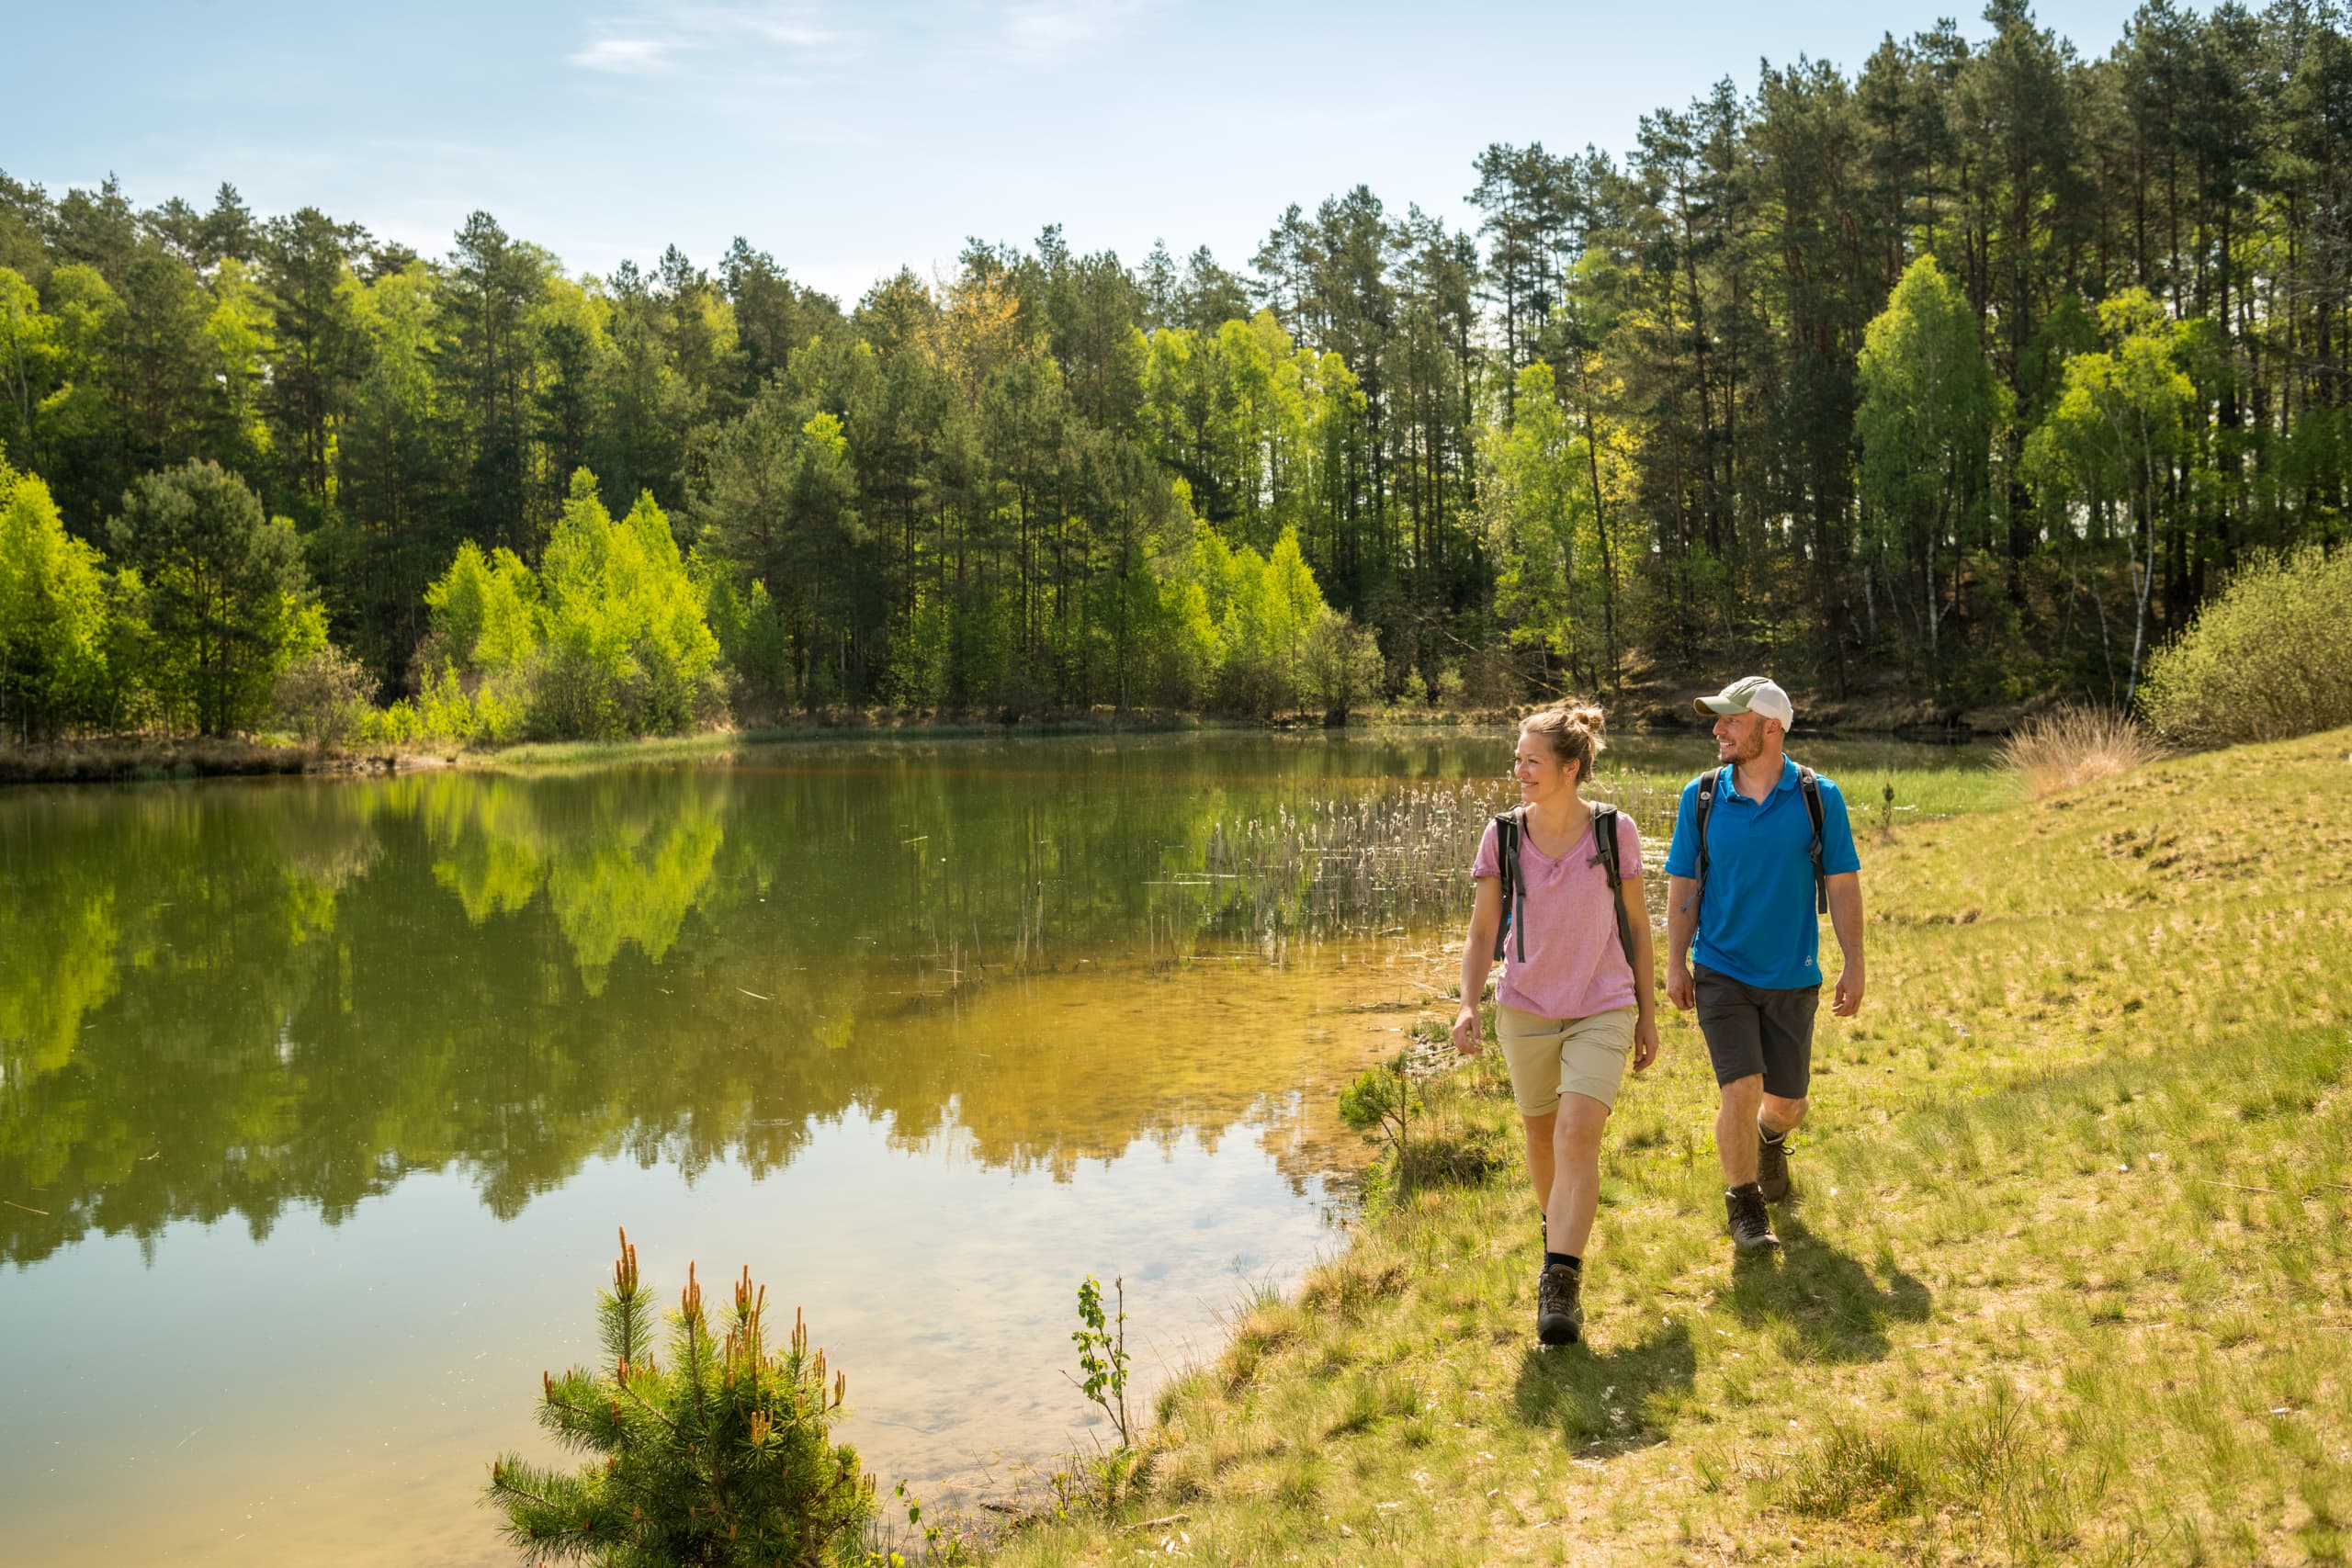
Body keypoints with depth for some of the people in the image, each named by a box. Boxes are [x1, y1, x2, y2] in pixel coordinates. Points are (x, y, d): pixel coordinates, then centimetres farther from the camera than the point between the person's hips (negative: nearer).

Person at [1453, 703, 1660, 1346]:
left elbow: (1637, 926, 2)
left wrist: (1647, 1016, 6)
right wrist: (1468, 1004, -15)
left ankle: (1560, 1282, -15)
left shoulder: (1614, 831, -8)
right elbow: (1482, 931, 0)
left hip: (1602, 1010, -2)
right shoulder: (1503, 835, -6)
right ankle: (1557, 1225, 44)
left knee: (1578, 1134, -17)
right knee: (1542, 1134, 16)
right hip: (1525, 1010, 2)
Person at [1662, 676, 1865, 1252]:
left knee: (1786, 1100, 10)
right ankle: (1744, 1206, 7)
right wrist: (1675, 962, -1)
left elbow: (1843, 885, 0)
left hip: (1793, 977, 1)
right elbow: (1683, 884, 2)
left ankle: (1770, 1139, 47)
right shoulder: (1700, 796, -3)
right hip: (1721, 972, -1)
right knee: (1742, 1088, -13)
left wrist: (1854, 966, -2)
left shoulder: (1819, 798, -5)